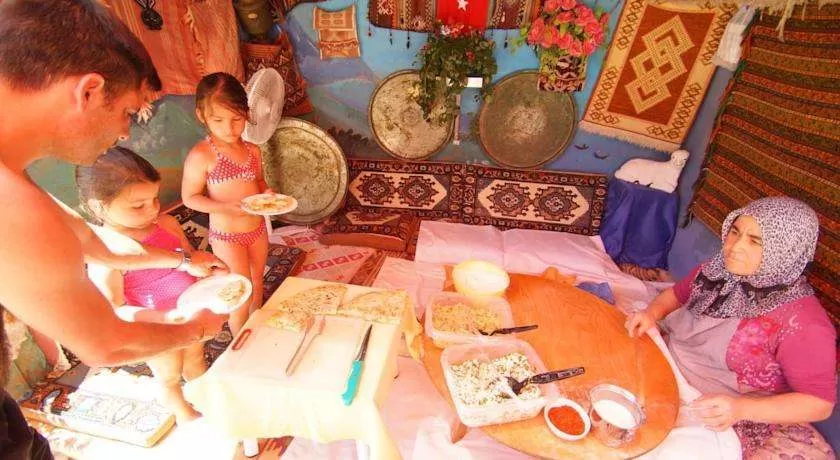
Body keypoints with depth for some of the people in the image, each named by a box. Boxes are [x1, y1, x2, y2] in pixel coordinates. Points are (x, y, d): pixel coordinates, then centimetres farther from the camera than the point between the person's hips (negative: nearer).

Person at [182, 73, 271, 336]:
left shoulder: (252, 150, -1)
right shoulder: (201, 155, -18)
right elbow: (190, 197, -12)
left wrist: (265, 194, -9)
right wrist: (227, 208, -26)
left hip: (257, 229, 6)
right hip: (227, 236, -6)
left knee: (257, 285, 21)